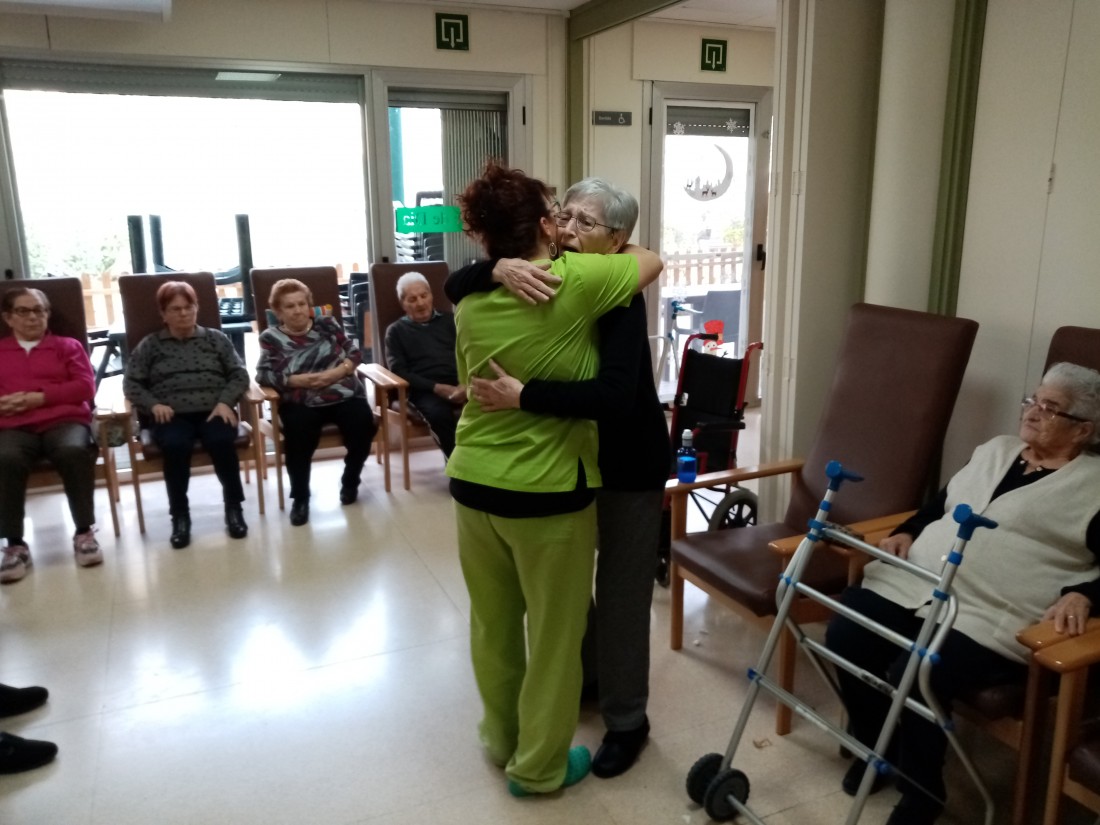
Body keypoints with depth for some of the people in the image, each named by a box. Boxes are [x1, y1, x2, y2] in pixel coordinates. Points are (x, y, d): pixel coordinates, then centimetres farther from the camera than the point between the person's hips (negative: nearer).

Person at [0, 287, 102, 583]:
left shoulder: (67, 346, 21)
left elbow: (86, 387, 7)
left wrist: (40, 397, -5)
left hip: (64, 420, -1)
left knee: (74, 451, -37)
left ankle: (84, 532, -20)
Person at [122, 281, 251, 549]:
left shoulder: (216, 338, 18)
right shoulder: (150, 345, 16)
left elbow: (239, 374, 10)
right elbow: (131, 382, 10)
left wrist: (225, 402, -8)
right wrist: (153, 405, -9)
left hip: (213, 411, 0)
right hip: (172, 415, 0)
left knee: (221, 441, -33)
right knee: (175, 445, -34)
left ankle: (234, 506, -12)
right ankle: (180, 515, -16)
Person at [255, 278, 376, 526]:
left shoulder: (328, 324, 13)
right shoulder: (271, 338, 8)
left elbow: (354, 353, 8)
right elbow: (264, 375, -2)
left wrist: (336, 372, -11)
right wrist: (297, 380, -16)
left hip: (344, 393, 2)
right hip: (301, 402, -1)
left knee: (363, 425, -26)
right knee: (299, 434, -32)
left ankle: (350, 481, 3)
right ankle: (300, 497, -11)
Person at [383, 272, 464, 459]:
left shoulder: (449, 320, 24)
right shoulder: (397, 330, 18)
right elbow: (399, 371, 6)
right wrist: (437, 388, -9)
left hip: (460, 384, 2)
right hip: (426, 390, -2)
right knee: (438, 413, -37)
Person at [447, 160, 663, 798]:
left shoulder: (471, 299, 1)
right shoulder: (574, 282, -15)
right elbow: (652, 263, 2)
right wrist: (611, 246, 18)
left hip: (473, 482, 6)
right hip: (548, 491, -5)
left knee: (493, 623, 21)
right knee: (555, 634, 13)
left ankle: (501, 739, 41)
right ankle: (539, 766, 29)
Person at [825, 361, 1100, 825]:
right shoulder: (995, 450, 21)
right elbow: (939, 505, 25)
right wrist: (906, 532, 8)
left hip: (989, 619, -6)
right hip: (913, 584, 6)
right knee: (845, 637, -16)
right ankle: (876, 747, 10)